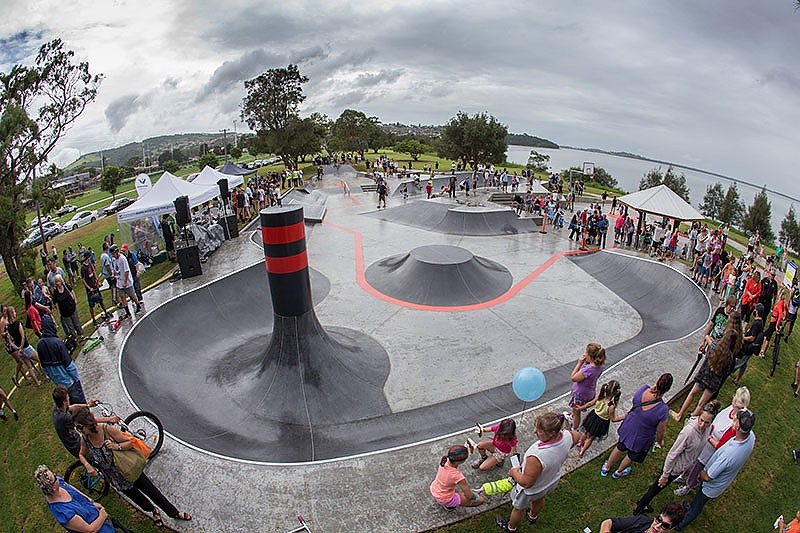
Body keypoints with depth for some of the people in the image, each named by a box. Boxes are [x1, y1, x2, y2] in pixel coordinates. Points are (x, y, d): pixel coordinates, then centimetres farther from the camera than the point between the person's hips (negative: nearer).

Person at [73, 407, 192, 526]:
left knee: (151, 491, 8)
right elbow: (82, 455, 8)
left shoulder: (107, 429, -26)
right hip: (116, 478, 3)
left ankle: (174, 512, 27)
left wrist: (117, 446, -35)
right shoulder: (84, 439, -15)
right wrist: (88, 466, -10)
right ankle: (154, 511, 48)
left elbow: (129, 443, -16)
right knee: (135, 496, 19)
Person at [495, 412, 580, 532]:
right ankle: (533, 517, 70)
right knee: (539, 500, 39)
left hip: (531, 490, -6)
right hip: (553, 482, 6)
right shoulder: (568, 436, -31)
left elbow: (526, 482, -35)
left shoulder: (536, 457, -49)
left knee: (519, 508, 28)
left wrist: (514, 473, -16)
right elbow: (577, 436, -5)